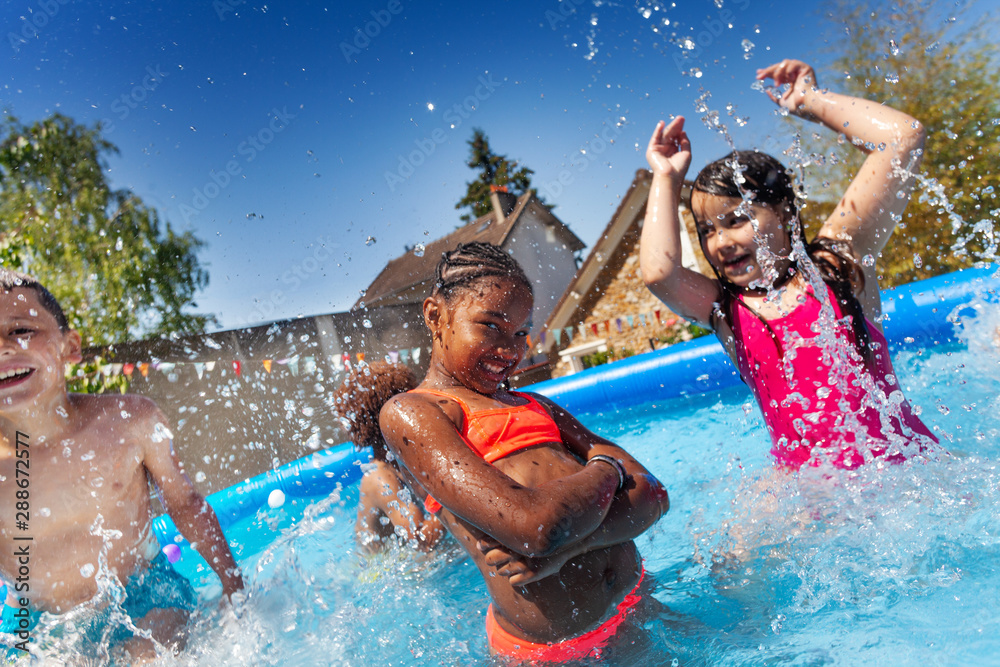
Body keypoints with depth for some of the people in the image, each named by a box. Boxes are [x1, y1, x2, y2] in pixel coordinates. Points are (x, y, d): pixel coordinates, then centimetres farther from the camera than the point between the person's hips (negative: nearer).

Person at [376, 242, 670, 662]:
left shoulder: (534, 405, 13)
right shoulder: (408, 412, -9)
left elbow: (653, 493, 1)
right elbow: (535, 526, -24)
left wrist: (565, 547, -18)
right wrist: (608, 469, -4)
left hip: (637, 597, 6)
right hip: (557, 645, -6)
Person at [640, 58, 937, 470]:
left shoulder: (837, 260, 2)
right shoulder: (723, 311, 3)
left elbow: (903, 137, -3)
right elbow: (657, 271, -18)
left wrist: (811, 101, 7)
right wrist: (667, 178, -1)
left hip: (907, 457, 0)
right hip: (809, 481, 0)